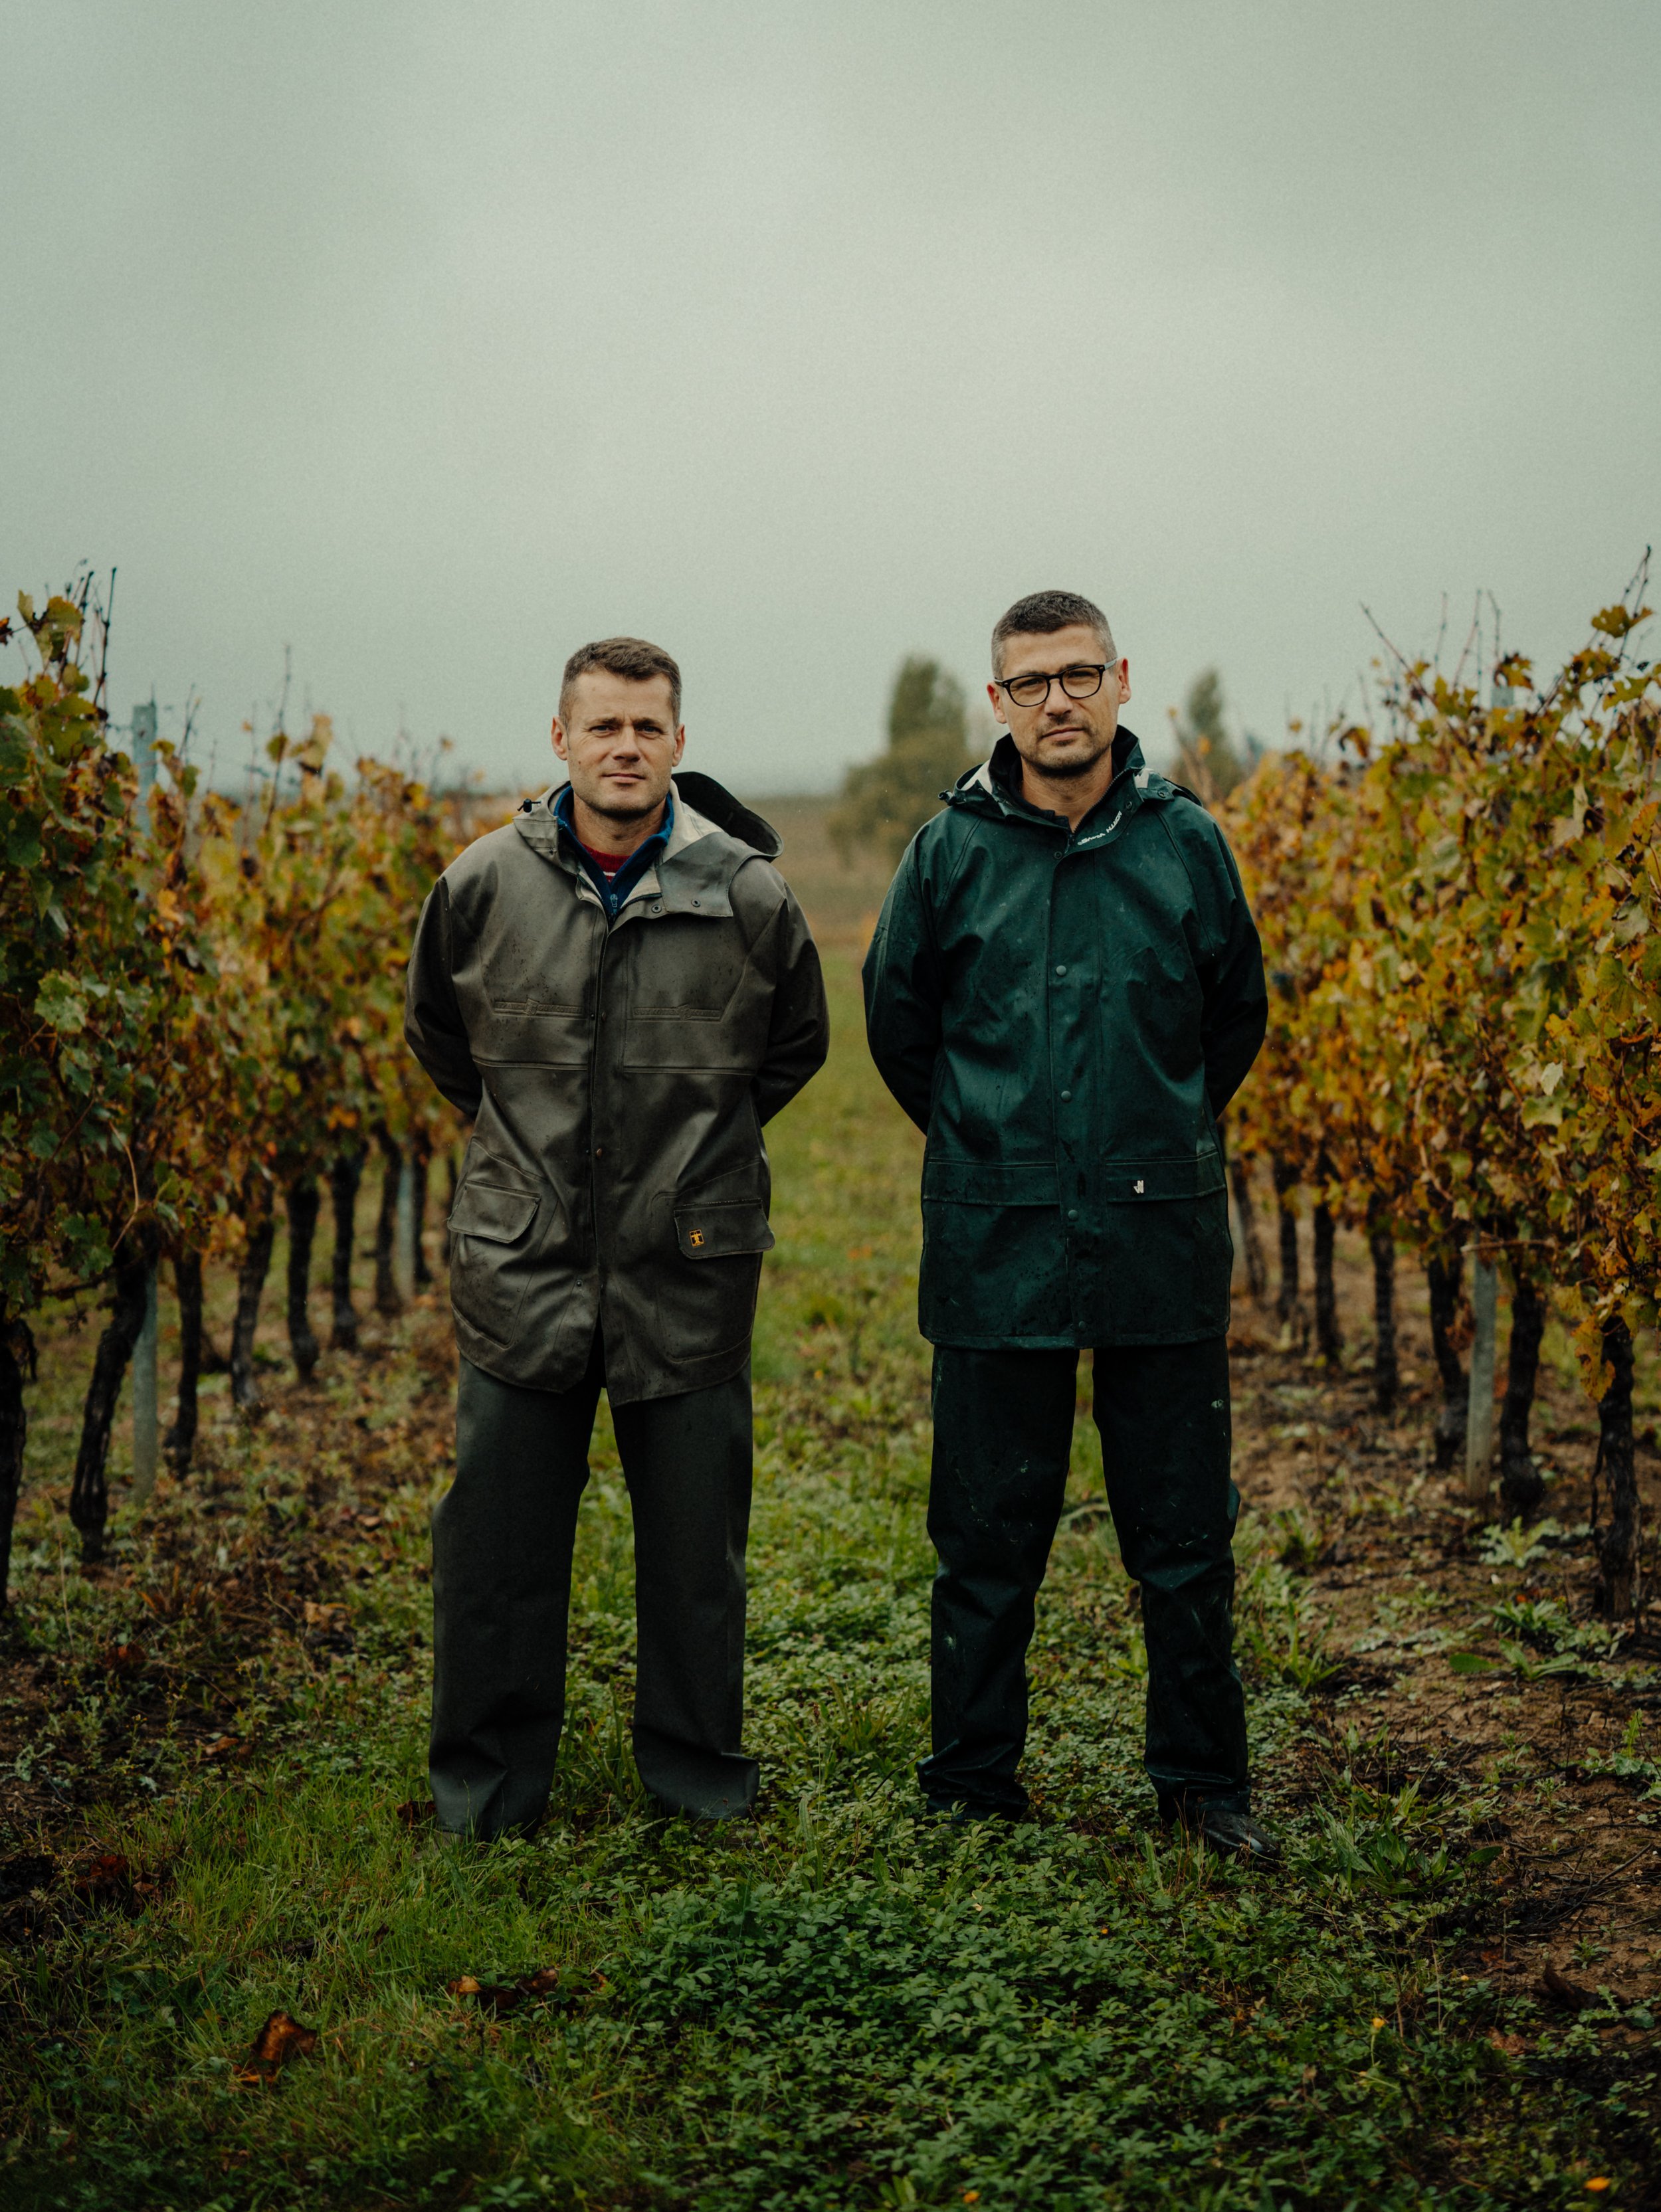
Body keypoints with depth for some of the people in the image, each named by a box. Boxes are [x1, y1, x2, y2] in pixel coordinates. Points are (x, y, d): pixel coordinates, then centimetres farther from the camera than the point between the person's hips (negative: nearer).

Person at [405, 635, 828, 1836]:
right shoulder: (485, 885, -3)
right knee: (498, 1534, 8)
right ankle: (487, 1778, 24)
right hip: (522, 1262, 1)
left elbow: (795, 1046, 13)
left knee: (696, 1534, 10)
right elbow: (440, 1036, 16)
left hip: (689, 1265, -1)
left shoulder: (746, 894, -6)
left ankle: (697, 1763, 28)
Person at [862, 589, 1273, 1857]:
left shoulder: (1186, 843, 1)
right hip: (996, 1243, 0)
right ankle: (971, 1781, 23)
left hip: (1161, 1241, 1)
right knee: (988, 1536, 8)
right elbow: (898, 1020, 13)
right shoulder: (952, 851, -1)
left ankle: (1205, 1778, 23)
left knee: (1185, 1533, 8)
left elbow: (1236, 1017, 15)